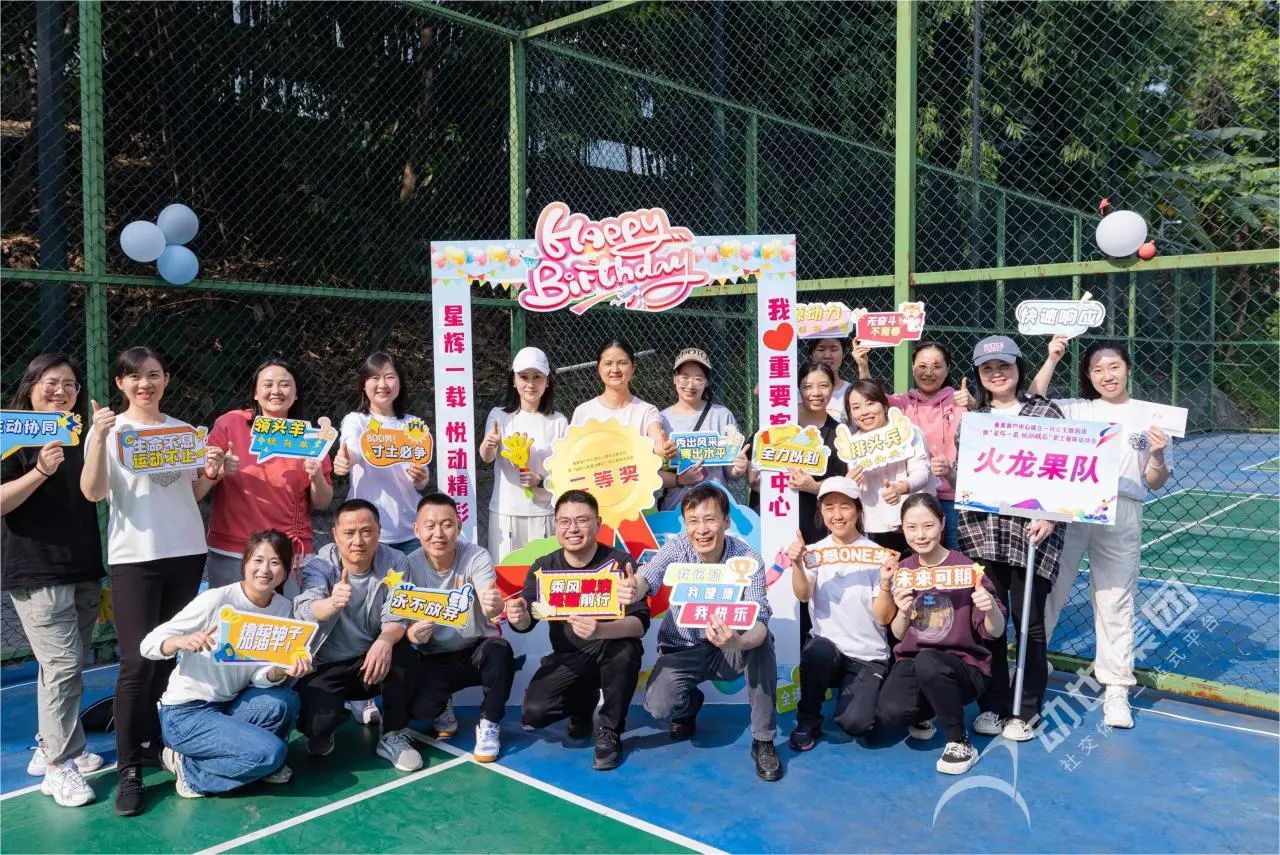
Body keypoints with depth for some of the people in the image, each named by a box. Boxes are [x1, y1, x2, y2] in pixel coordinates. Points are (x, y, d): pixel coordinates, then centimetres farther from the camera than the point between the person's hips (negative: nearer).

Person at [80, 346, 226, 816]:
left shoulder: (184, 430, 10)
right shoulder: (109, 429, -1)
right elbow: (93, 493, -12)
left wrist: (211, 474, -4)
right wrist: (99, 437, -22)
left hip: (186, 552, 4)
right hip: (134, 557, -4)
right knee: (138, 662, -9)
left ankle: (155, 739, 26)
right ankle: (129, 770, -1)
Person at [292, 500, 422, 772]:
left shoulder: (395, 563, -9)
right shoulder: (318, 566, -14)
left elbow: (398, 615, -18)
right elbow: (304, 611, -33)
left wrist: (385, 640, -42)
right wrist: (332, 603, -57)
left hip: (370, 662, 2)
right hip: (324, 667, -1)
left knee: (402, 653, -30)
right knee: (319, 723, -28)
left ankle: (393, 735, -8)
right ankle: (320, 733, 13)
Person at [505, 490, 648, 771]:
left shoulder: (619, 563, -17)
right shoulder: (543, 567, -6)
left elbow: (640, 623, -27)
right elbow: (527, 622, -6)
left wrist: (600, 630, -48)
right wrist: (518, 618, -32)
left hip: (611, 655, -2)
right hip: (568, 658, 3)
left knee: (624, 648, -36)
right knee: (535, 712, -22)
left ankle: (610, 731, -9)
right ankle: (583, 702, 16)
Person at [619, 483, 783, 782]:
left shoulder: (748, 559, -19)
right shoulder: (676, 548, -14)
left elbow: (759, 624, -30)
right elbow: (645, 580, -32)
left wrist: (738, 642, -54)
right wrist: (632, 589, -57)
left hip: (730, 651, -1)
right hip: (683, 650, 1)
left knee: (763, 641, -33)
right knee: (658, 706, -26)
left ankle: (763, 740, -15)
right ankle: (690, 703, 14)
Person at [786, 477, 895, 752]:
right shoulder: (815, 552, 2)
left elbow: (884, 617, -7)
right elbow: (804, 596, -16)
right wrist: (796, 564, -34)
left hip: (868, 656, -1)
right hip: (826, 649, 1)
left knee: (855, 724, -22)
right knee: (818, 648, -35)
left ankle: (861, 693, 15)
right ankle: (808, 720, -8)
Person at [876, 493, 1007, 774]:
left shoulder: (966, 568, -10)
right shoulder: (901, 572, 2)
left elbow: (995, 632, -9)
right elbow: (899, 635, 4)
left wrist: (991, 608, -31)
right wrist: (903, 614, -18)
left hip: (965, 667, -2)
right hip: (912, 661, 3)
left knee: (928, 661, -38)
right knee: (890, 713, -29)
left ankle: (960, 742, -13)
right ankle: (923, 714, 10)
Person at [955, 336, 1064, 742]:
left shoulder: (1045, 411, 2)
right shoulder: (970, 417, 11)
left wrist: (1049, 516, -9)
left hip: (1030, 531, -2)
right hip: (980, 530, 3)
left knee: (1028, 622, 4)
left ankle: (1025, 710, 19)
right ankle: (992, 704, 21)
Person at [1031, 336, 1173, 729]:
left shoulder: (1148, 416, 7)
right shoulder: (1075, 409, 9)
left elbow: (1154, 483, 8)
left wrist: (1158, 455, -12)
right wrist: (1051, 361, -8)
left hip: (1120, 517, 0)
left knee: (1115, 603, 6)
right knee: (1045, 591, 7)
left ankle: (1116, 689, 18)